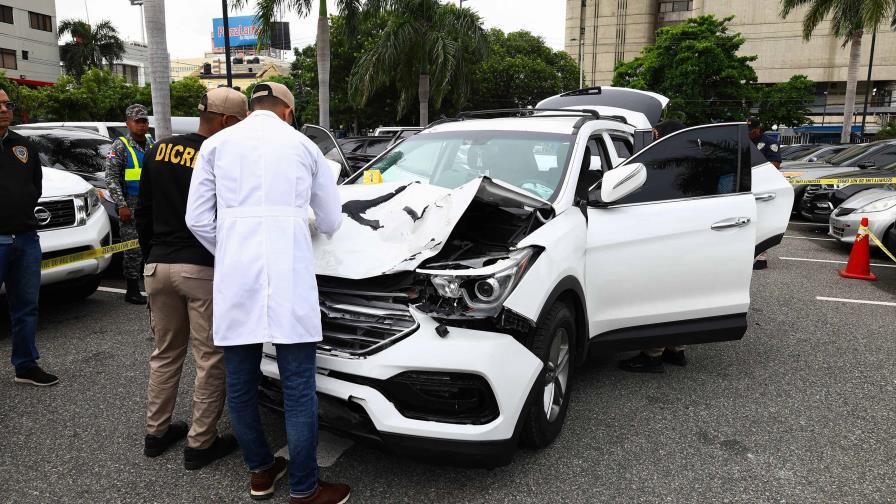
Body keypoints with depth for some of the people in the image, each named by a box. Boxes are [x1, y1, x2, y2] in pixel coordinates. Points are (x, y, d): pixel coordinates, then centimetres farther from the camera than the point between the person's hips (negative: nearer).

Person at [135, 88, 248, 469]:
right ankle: (200, 443, 12)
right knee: (210, 359, 5)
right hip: (204, 270, -6)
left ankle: (156, 433, 30)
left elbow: (142, 213, 13)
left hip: (159, 266, 7)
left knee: (165, 353, 20)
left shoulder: (158, 151, 8)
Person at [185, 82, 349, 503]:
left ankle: (260, 470, 30)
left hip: (235, 276, 3)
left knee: (240, 382, 16)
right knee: (298, 388, 3)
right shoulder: (303, 145, 12)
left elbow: (198, 219, 8)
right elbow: (330, 221, 17)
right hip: (288, 276, -2)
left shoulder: (217, 144, 13)